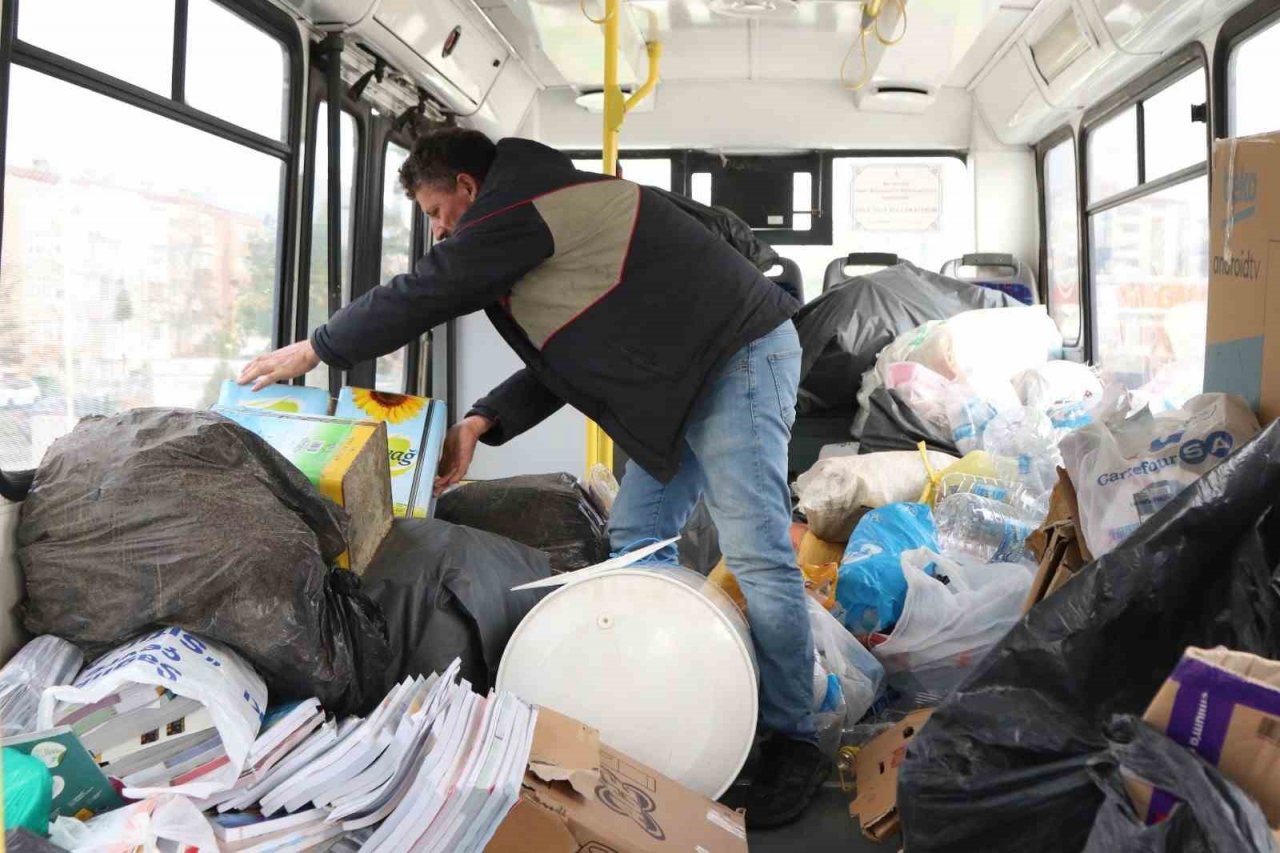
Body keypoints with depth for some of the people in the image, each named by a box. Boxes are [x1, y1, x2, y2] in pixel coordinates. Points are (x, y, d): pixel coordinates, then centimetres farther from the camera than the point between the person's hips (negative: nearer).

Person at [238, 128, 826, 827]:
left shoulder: (516, 208, -12)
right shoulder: (538, 214, 19)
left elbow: (421, 294, -10)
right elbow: (563, 358, 17)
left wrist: (312, 350, 3)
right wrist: (481, 422, 7)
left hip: (740, 356, -11)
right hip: (690, 376, 11)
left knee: (755, 553, -12)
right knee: (636, 539, 8)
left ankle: (793, 744, -3)